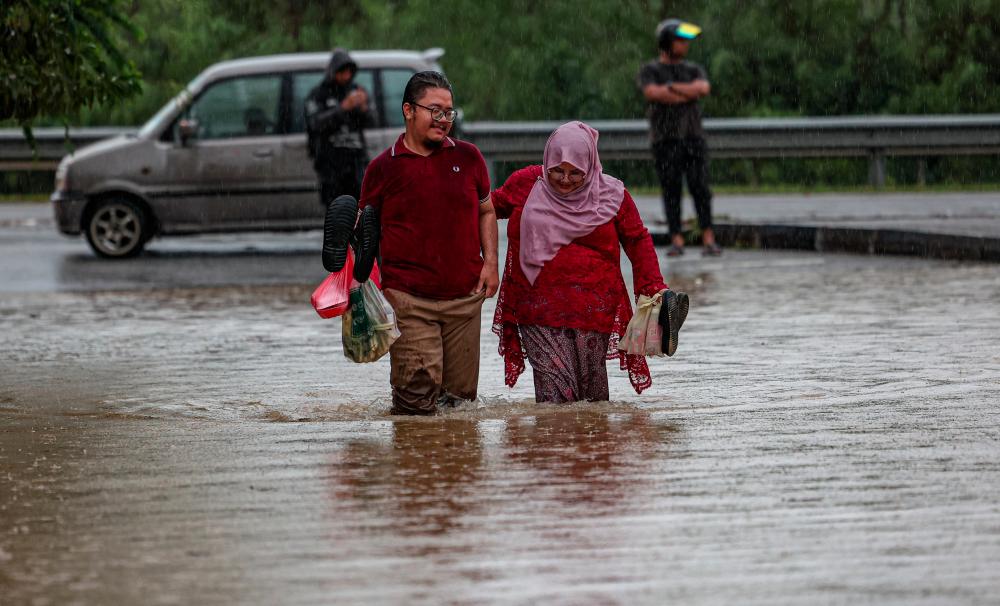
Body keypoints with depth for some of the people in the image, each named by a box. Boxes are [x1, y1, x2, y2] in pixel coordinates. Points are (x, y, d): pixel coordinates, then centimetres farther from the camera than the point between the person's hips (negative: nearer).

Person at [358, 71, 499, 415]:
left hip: (465, 296, 3)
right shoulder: (383, 168, 2)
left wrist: (490, 263, 7)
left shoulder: (467, 157, 10)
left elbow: (486, 212, 20)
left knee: (461, 397, 5)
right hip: (409, 300, -3)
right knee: (417, 402, -11)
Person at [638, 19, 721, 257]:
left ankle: (708, 240, -11)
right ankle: (677, 241, -2)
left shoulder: (694, 70, 14)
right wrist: (689, 93, -10)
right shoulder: (650, 71, 5)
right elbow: (652, 93, -15)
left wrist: (671, 88, -9)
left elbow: (704, 88, -8)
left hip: (693, 138, 2)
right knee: (671, 191, -4)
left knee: (700, 188, -8)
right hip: (665, 139, -2)